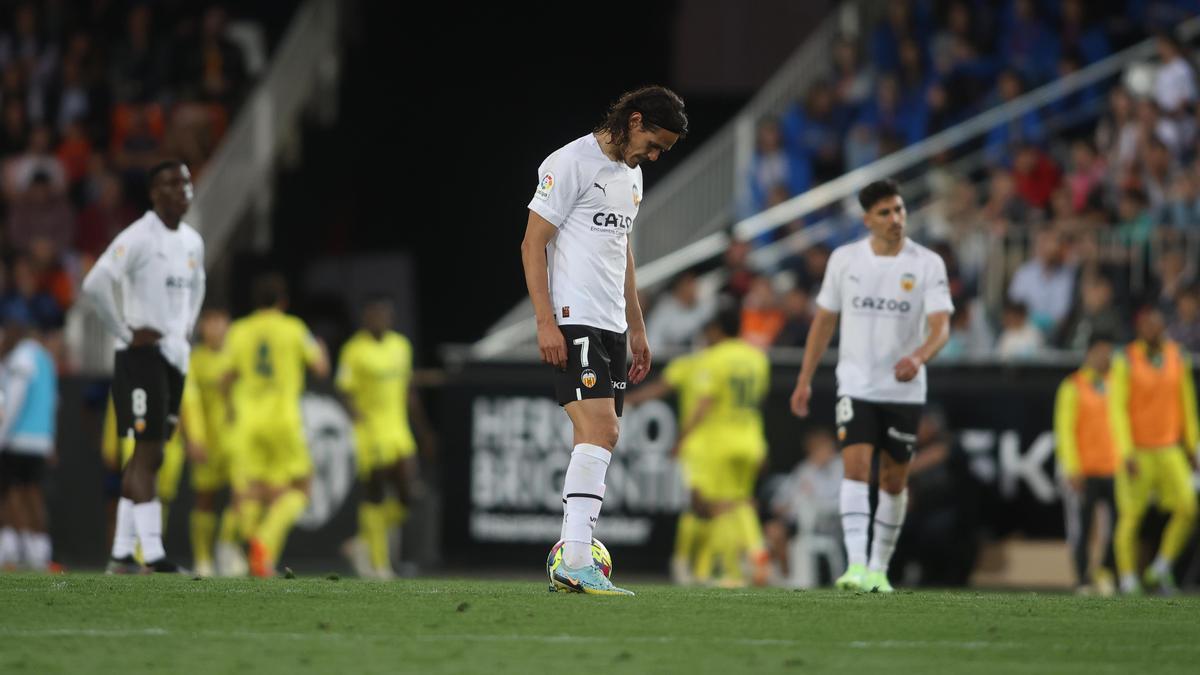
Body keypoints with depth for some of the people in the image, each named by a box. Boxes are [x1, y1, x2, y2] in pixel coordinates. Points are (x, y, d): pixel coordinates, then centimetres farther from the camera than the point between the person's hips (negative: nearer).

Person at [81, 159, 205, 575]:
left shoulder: (192, 242, 12)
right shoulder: (138, 238, -14)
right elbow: (94, 286, -24)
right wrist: (126, 333, -18)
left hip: (175, 354, 9)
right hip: (142, 354, -9)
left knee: (149, 457, 9)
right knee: (147, 453, -12)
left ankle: (122, 555, 14)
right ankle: (152, 556, -16)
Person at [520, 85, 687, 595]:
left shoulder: (631, 175, 19)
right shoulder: (571, 164, -9)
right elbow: (533, 243, -11)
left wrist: (636, 328, 25)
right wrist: (545, 323, -18)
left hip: (611, 324, 9)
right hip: (572, 322, -9)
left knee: (599, 441, 6)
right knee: (600, 432, -19)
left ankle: (572, 561, 9)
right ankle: (576, 562, -24)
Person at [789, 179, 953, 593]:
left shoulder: (927, 264, -6)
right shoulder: (845, 260, 1)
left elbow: (941, 327, -14)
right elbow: (824, 320, 11)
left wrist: (918, 357, -35)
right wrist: (805, 380, 9)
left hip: (904, 389, 0)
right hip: (856, 386, 0)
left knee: (894, 481, 7)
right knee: (855, 466, -18)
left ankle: (879, 568, 22)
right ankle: (856, 565, -26)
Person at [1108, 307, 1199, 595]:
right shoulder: (1125, 363, -8)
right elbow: (1117, 408, -12)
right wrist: (1126, 452, -19)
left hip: (1169, 449, 4)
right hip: (1135, 450, -4)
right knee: (1131, 517, -2)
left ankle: (1161, 568, 7)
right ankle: (1128, 580, 8)